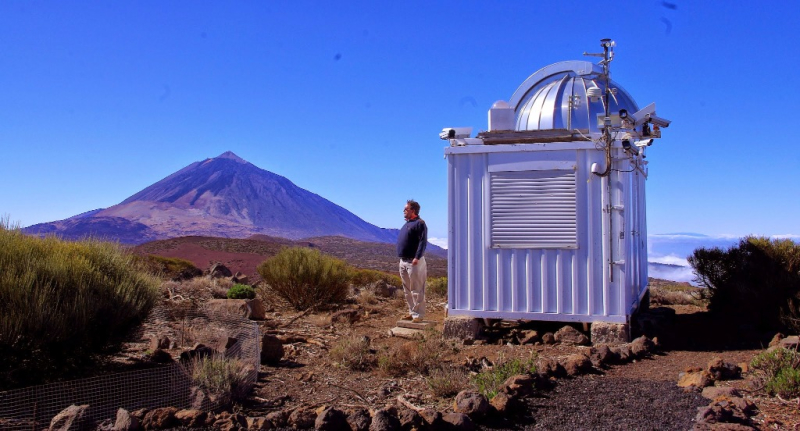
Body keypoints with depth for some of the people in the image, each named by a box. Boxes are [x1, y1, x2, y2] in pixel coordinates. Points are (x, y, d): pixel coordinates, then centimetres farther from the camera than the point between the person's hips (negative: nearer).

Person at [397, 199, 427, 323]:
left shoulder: (419, 223, -10)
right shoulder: (407, 224, 19)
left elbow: (423, 242, -18)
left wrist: (417, 257, -26)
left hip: (414, 262, -10)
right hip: (403, 261, 10)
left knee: (417, 290, -7)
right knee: (407, 290, 13)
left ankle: (418, 315, -4)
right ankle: (412, 312, 21)